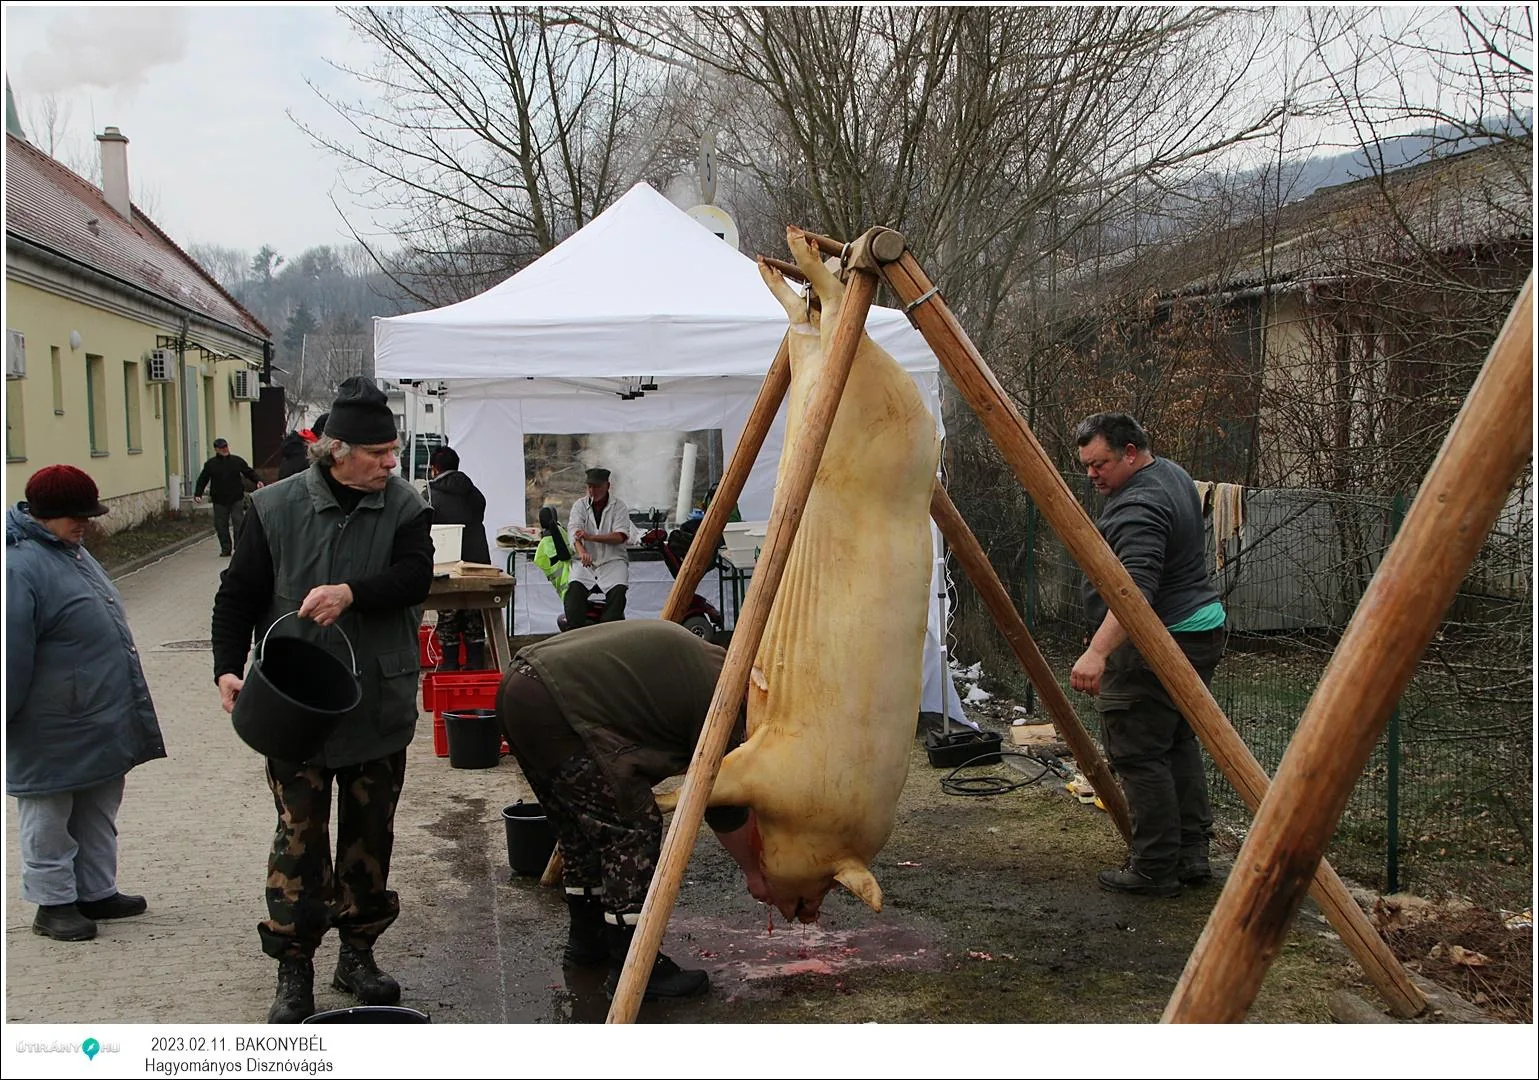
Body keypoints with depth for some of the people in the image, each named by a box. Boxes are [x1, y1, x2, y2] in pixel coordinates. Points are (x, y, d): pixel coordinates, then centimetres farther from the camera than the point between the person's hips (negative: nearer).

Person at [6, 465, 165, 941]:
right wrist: (10, 715, -19)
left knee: (98, 816, 18)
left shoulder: (70, 550, 11)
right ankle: (54, 903, 18)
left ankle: (97, 891, 30)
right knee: (50, 822, 7)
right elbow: (13, 654, -23)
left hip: (101, 727, 9)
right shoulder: (19, 566, -22)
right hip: (53, 739, -9)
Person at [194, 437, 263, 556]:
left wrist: (257, 481, -4)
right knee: (221, 526, 4)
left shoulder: (237, 460, 5)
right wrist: (198, 494, -5)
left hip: (236, 498, -1)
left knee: (239, 523, -6)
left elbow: (249, 472, 12)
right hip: (219, 500, 1)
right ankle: (225, 549, 13)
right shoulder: (210, 464, 4)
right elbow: (202, 480, 5)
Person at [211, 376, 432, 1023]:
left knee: (371, 835, 12)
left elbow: (415, 577, -16)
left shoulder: (404, 508, -1)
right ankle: (294, 973, 10)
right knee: (299, 838, 0)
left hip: (379, 709, 2)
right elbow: (238, 595, 1)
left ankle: (358, 954, 28)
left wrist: (351, 593, -32)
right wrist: (228, 668, -11)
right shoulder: (276, 508, -3)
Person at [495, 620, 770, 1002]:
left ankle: (586, 942, 33)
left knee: (581, 827, 21)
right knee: (633, 827, -3)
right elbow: (724, 805, 3)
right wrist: (755, 873, 16)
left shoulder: (696, 653, 23)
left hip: (517, 687, 10)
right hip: (555, 708, -10)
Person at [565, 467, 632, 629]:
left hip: (612, 560, -1)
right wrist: (582, 552, -30)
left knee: (618, 591, -29)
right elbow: (574, 531, -8)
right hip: (586, 561, 1)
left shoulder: (619, 507, 6)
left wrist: (590, 537, -21)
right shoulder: (580, 505, 10)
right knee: (574, 588, -27)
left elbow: (620, 536, -9)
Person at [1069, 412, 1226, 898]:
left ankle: (1155, 869, 0)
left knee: (1139, 755, -5)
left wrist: (1097, 652, -41)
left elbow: (1134, 589, -34)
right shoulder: (1172, 473, 11)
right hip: (1202, 626, 11)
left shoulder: (1137, 508, -22)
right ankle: (1192, 855, 22)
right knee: (1178, 742, 18)